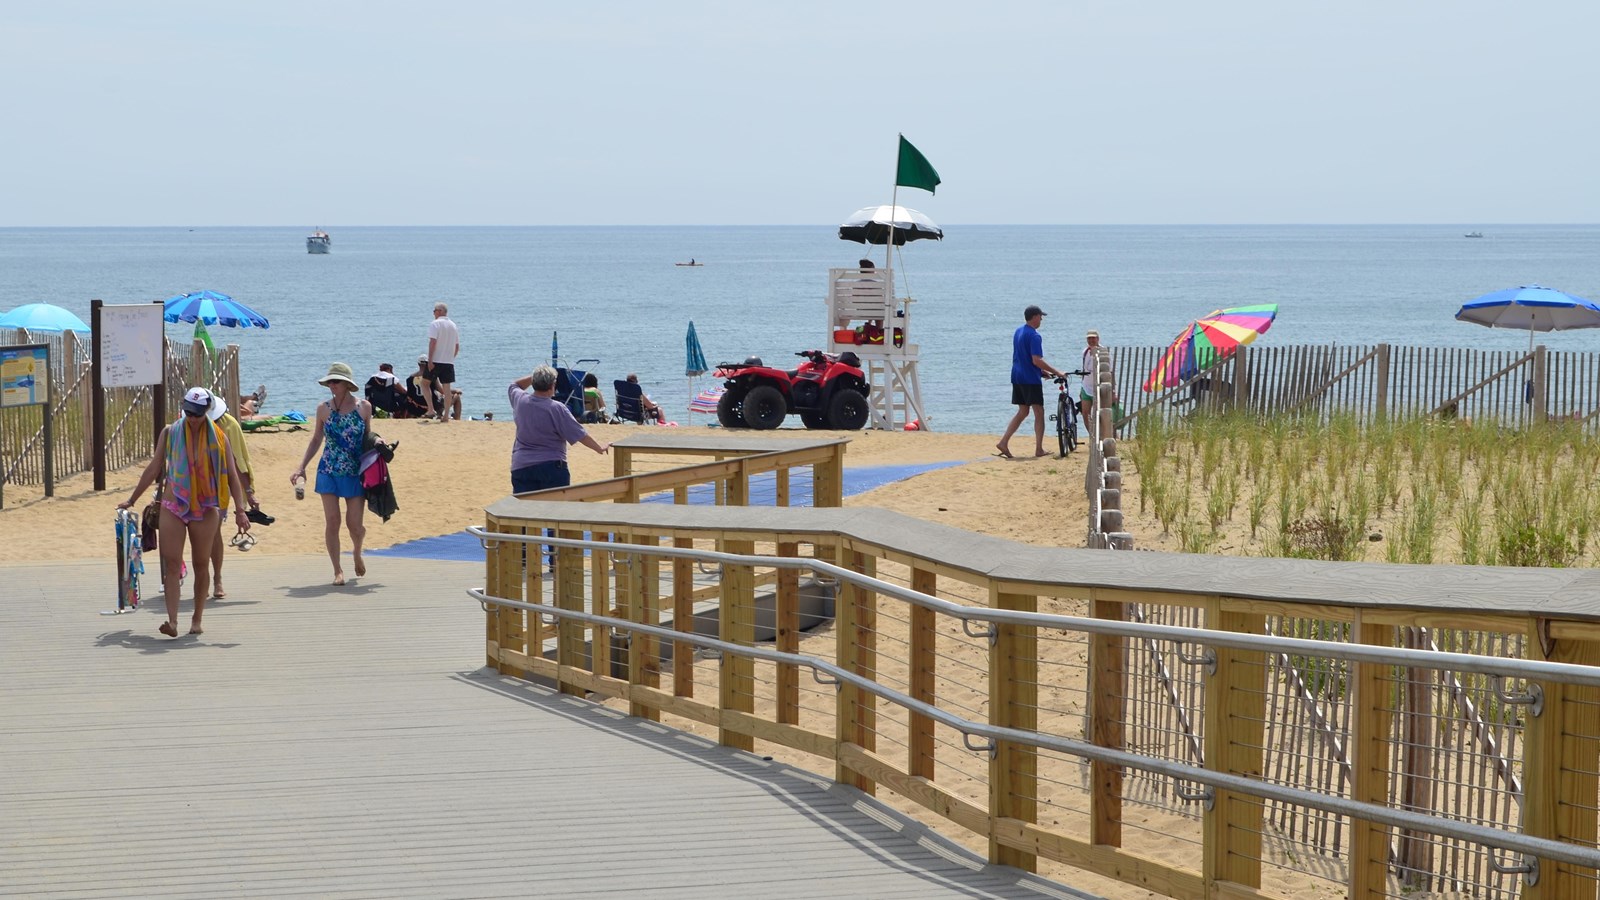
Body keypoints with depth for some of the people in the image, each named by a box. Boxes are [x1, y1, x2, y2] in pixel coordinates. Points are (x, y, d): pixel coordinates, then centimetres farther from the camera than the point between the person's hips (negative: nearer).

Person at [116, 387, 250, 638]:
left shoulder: (217, 438, 1)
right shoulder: (170, 433, 4)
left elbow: (231, 475, 1)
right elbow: (154, 469, 12)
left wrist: (240, 509, -8)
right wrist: (132, 499, 14)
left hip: (205, 509, 0)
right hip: (173, 506, 0)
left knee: (201, 564, 5)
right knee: (171, 563, -10)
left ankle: (197, 620, 16)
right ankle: (172, 620, -17)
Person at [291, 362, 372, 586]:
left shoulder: (364, 407, -1)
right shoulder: (324, 409, 1)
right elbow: (316, 440, 11)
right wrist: (302, 467, 7)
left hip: (356, 473, -1)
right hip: (329, 472, 1)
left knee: (354, 524, 0)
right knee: (332, 521, -4)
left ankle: (357, 553, 33)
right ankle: (337, 570, 6)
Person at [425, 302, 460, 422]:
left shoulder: (435, 324, -8)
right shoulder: (453, 325, 14)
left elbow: (433, 342, -17)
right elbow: (457, 346, 17)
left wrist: (430, 360, -16)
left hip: (436, 360, -6)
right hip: (449, 361, 6)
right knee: (446, 387, 5)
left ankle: (431, 409, -3)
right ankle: (446, 414, 4)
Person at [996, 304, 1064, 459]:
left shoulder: (1018, 331, 13)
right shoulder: (1034, 336, -16)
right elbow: (1036, 360, -23)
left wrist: (1044, 371, 22)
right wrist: (1055, 371, -14)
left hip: (1017, 377, 8)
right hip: (1031, 379, -8)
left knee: (1022, 412, 14)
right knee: (1039, 413, -1)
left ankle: (1003, 442, 5)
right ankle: (1039, 449, -3)